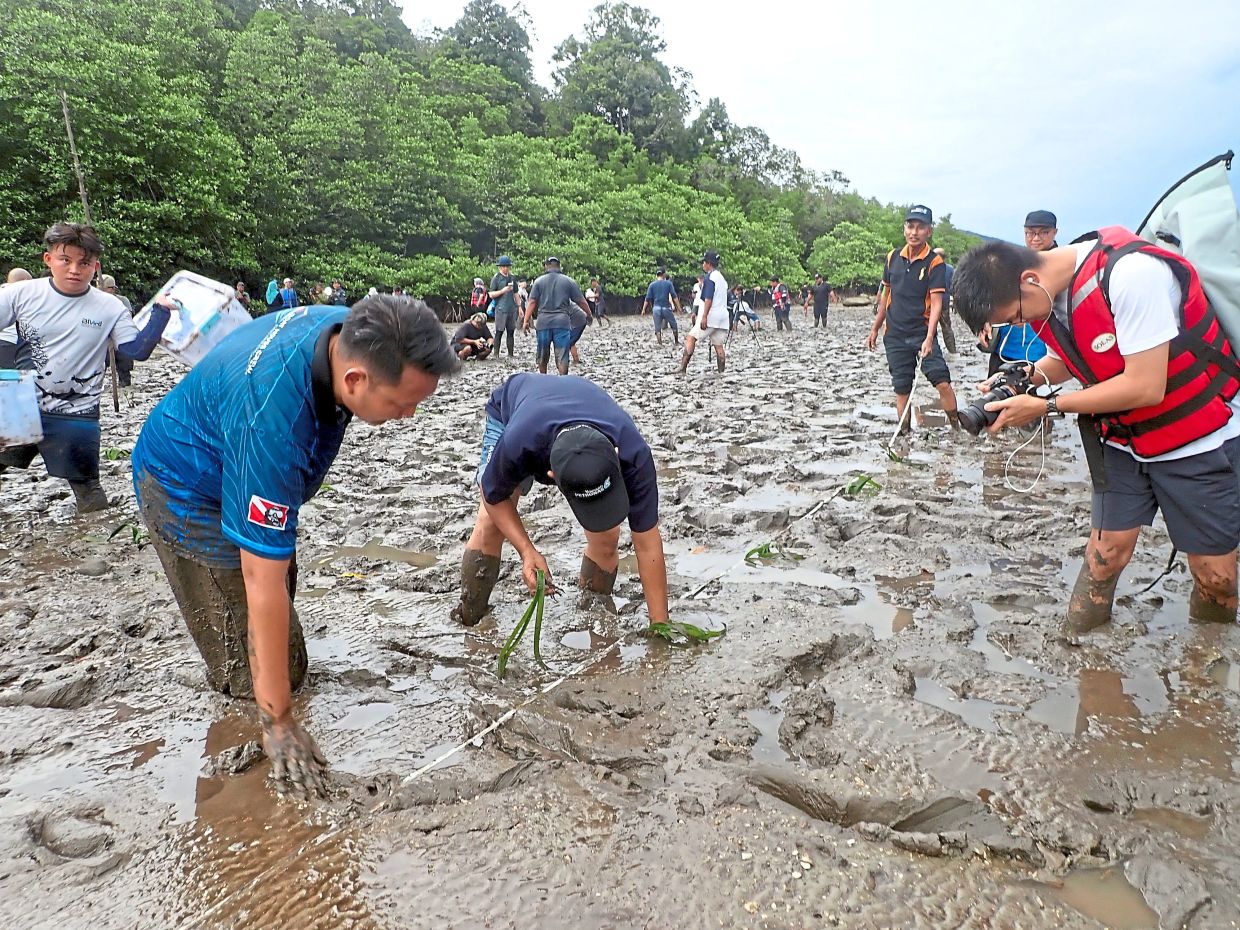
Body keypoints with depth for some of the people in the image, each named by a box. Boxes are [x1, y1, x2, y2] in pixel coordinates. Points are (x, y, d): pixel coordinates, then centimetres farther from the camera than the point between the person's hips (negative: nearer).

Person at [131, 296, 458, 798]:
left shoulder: (351, 332, -22)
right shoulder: (271, 420, -45)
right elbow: (263, 583, -40)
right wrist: (278, 723, -33)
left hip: (236, 470, 8)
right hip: (189, 492, -8)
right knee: (254, 673, -8)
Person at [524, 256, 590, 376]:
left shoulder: (539, 281, 6)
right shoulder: (569, 281, 6)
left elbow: (532, 302, 0)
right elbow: (581, 301, 7)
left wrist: (526, 321, 0)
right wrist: (589, 314, 21)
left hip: (543, 321, 1)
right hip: (562, 321, -1)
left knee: (543, 356, 15)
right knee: (562, 356, -3)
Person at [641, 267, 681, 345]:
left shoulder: (652, 284, 3)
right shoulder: (668, 283, 0)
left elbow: (647, 299, 1)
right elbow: (674, 296, -5)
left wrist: (643, 309, 5)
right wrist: (678, 307, -4)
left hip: (656, 308, 1)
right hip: (666, 307, -1)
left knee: (657, 328, 5)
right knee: (674, 326, 14)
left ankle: (660, 344, 0)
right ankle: (677, 342, 20)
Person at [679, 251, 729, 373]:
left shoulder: (710, 277, -8)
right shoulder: (721, 277, 21)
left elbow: (708, 299, -18)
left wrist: (704, 317, -21)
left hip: (711, 316, -8)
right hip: (723, 317, 8)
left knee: (691, 338, -6)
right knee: (718, 345, 6)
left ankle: (683, 369, -13)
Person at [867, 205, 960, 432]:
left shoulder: (935, 263, -9)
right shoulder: (893, 257, 5)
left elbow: (936, 302, -16)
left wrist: (929, 338, -28)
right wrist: (875, 328, 17)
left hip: (923, 333, -4)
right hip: (895, 335, 4)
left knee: (942, 382, -14)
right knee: (902, 388, 8)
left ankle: (957, 428, -2)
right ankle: (903, 433, 16)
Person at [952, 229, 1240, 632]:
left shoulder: (1132, 273, -30)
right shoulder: (1044, 294, -7)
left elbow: (1146, 386, -29)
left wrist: (1046, 406, -25)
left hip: (1201, 440, -5)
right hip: (1124, 440, 5)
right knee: (1107, 552, 0)